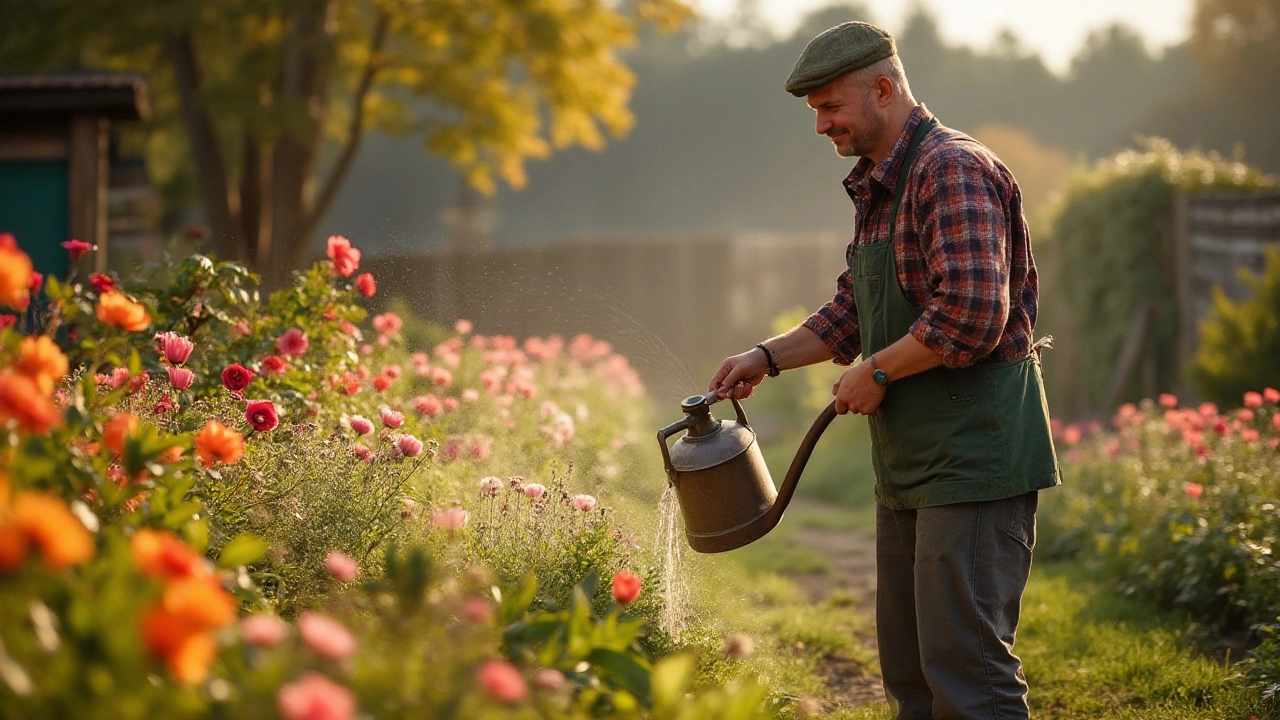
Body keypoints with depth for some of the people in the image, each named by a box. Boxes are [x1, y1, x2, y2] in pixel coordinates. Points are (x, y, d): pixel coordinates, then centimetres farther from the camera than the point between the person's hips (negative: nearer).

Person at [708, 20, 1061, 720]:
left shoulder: (953, 170, -16)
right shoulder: (877, 189, 17)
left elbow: (972, 315, -26)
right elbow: (852, 313, 26)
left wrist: (875, 373, -15)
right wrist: (766, 357, 14)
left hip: (974, 453, -10)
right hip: (909, 463, 10)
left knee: (965, 662, -10)